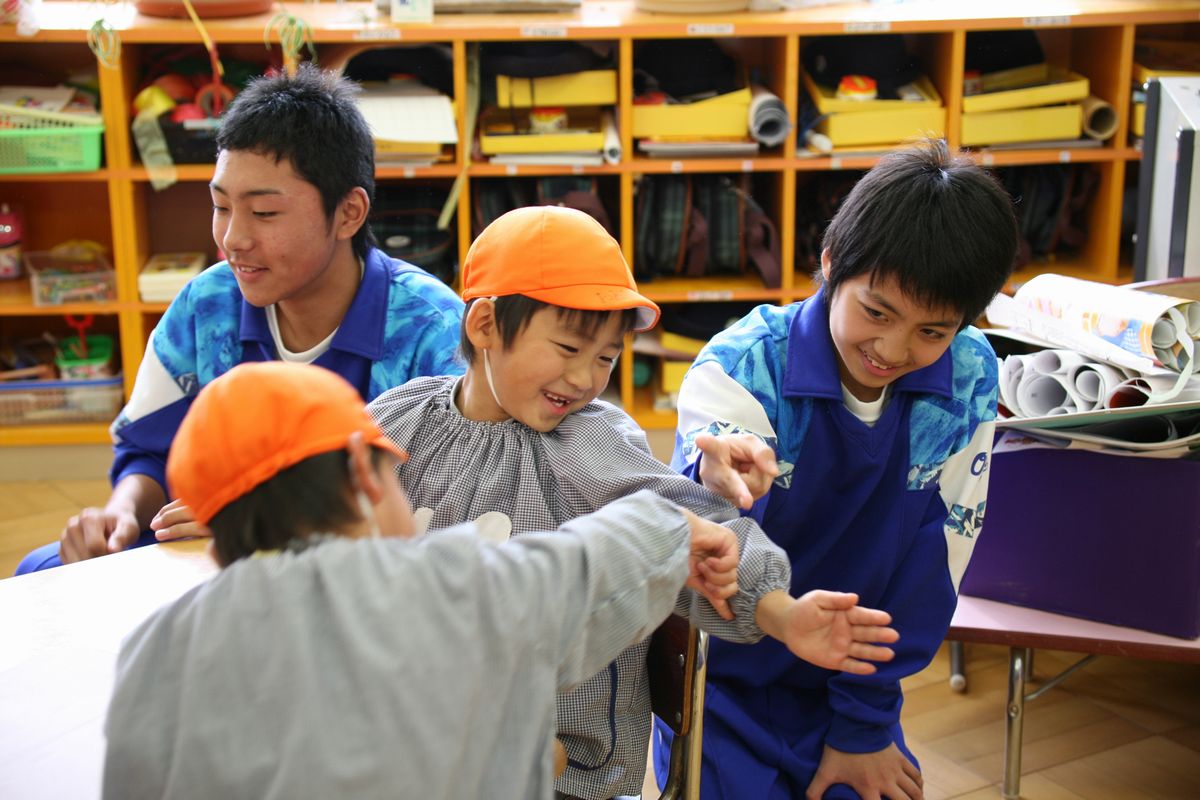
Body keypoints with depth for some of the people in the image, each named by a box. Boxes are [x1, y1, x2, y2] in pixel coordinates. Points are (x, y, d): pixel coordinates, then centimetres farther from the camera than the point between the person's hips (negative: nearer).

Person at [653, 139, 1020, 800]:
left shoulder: (968, 380, -12)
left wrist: (864, 722, -3)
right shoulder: (742, 366, -22)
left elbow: (934, 557, -5)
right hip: (721, 680, -3)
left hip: (847, 675, 3)